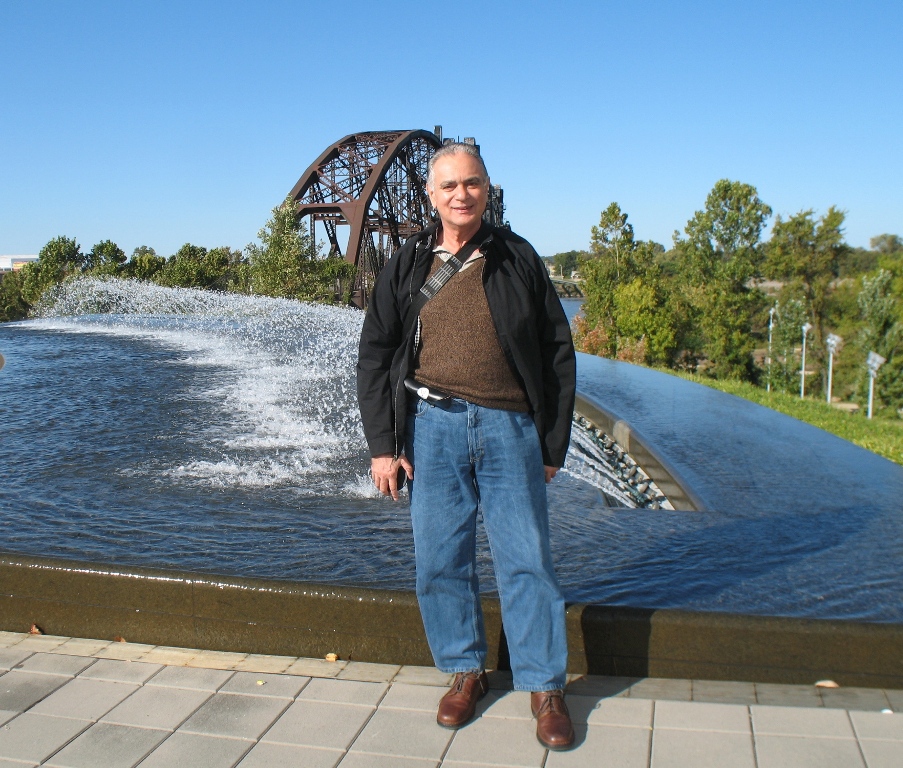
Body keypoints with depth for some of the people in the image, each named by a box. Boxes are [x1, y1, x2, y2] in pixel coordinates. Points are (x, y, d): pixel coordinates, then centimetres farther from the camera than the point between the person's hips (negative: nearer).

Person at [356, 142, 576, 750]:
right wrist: (383, 445, 1)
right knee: (441, 559, 7)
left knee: (526, 559, 1)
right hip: (433, 426, 2)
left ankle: (545, 687, 16)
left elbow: (558, 353, 6)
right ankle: (466, 672, 26)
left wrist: (553, 443, 3)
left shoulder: (518, 259, 5)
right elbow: (375, 357, 8)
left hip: (509, 427, -1)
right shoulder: (408, 265, 8)